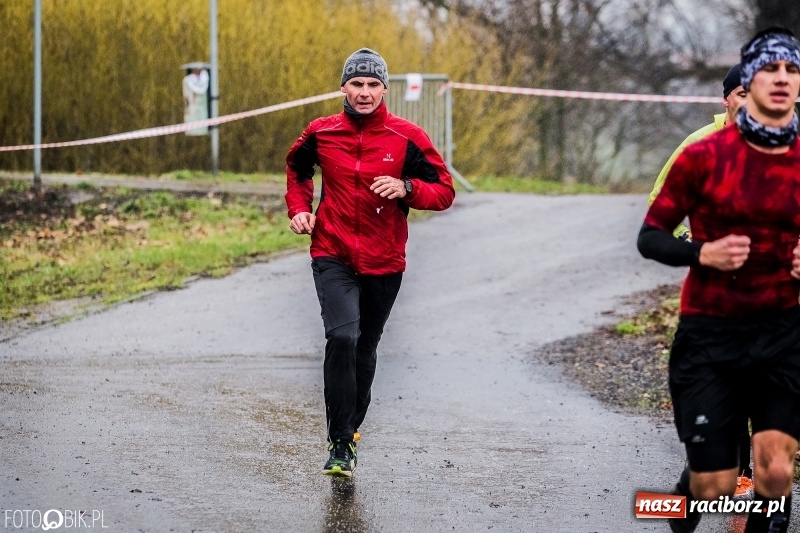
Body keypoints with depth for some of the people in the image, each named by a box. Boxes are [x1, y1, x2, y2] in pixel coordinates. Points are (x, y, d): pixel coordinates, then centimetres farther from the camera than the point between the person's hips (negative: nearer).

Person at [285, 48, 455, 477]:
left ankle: (350, 429, 32)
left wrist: (406, 188, -18)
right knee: (342, 337, -20)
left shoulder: (407, 137, -4)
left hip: (384, 262, 1)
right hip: (333, 256, -1)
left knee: (365, 348, 13)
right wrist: (299, 208, 7)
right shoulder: (321, 132, 0)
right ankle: (340, 444, -16)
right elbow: (297, 169, 22)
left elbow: (444, 191, -1)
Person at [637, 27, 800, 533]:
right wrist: (703, 252, -20)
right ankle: (689, 492, 36)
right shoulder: (704, 157, -8)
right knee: (715, 487, -1)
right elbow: (651, 237, -2)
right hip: (710, 334, -2)